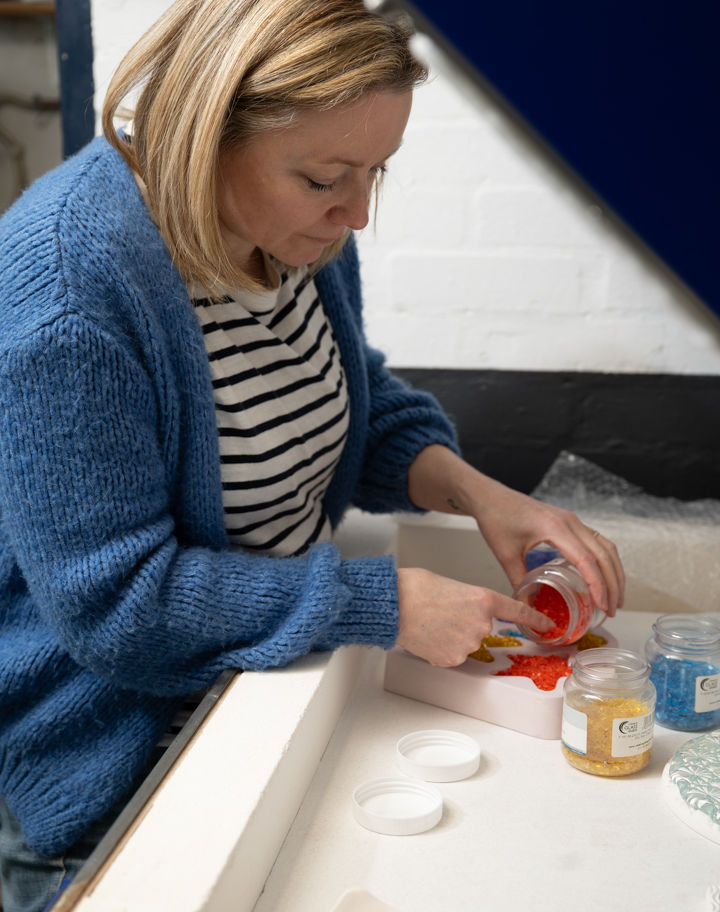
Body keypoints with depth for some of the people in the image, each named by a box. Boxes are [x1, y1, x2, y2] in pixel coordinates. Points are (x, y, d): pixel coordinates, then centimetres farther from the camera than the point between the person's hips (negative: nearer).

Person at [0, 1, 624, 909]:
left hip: (284, 668, 7)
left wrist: (481, 494, -12)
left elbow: (368, 409, 8)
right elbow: (113, 600, -29)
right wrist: (385, 603, -29)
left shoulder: (303, 230, -7)